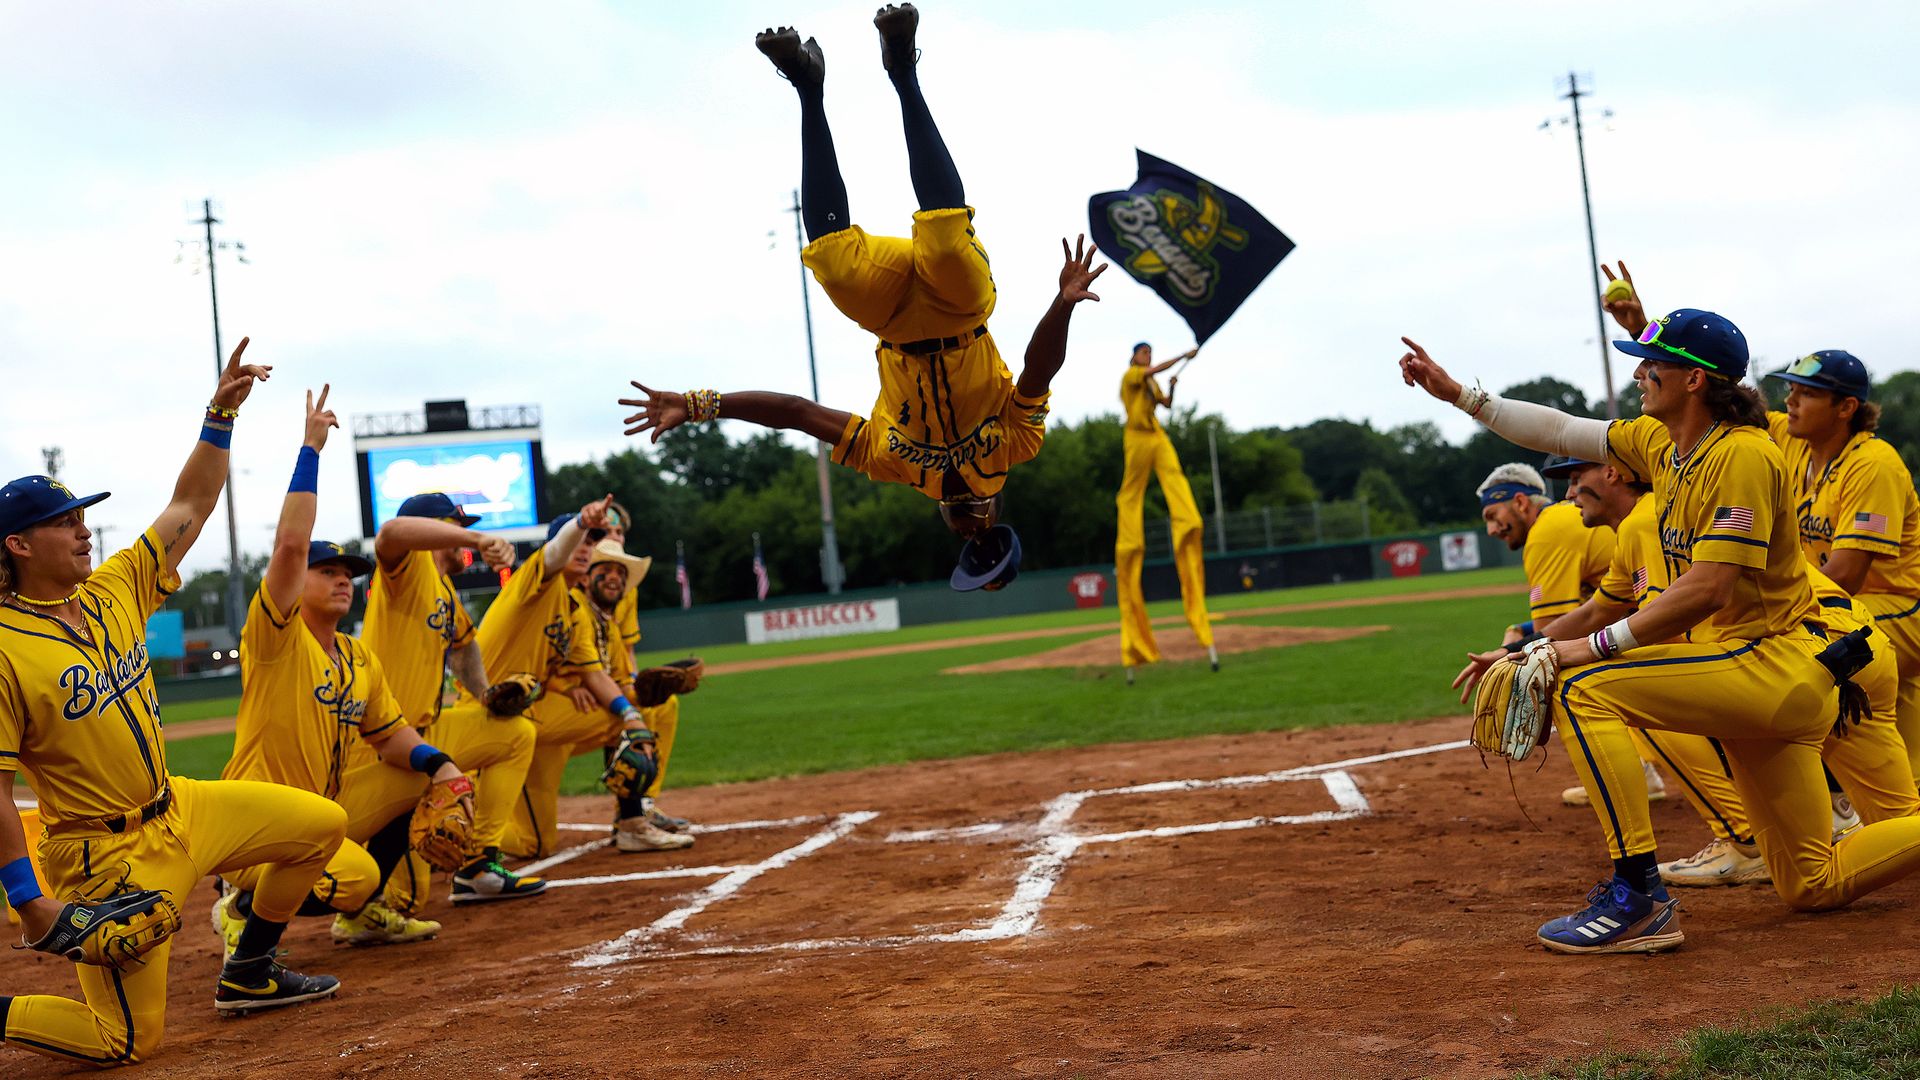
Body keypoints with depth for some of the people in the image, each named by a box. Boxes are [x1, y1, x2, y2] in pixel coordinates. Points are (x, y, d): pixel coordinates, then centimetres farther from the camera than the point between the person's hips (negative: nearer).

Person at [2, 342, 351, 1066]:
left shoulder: (115, 591, 2)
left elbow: (190, 507, 8)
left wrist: (220, 416, -2)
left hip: (179, 810, 8)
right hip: (105, 854, -8)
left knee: (322, 824, 11)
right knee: (129, 1040, -5)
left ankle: (247, 974, 23)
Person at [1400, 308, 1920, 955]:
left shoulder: (1742, 454, -18)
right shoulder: (1660, 444, 8)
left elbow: (1709, 589, -25)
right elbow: (1561, 432, 16)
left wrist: (1598, 646, -23)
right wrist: (1458, 393, 12)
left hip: (1773, 667, -10)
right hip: (1762, 683, 10)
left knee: (1584, 689, -20)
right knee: (1814, 887, 13)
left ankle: (1639, 899, -19)